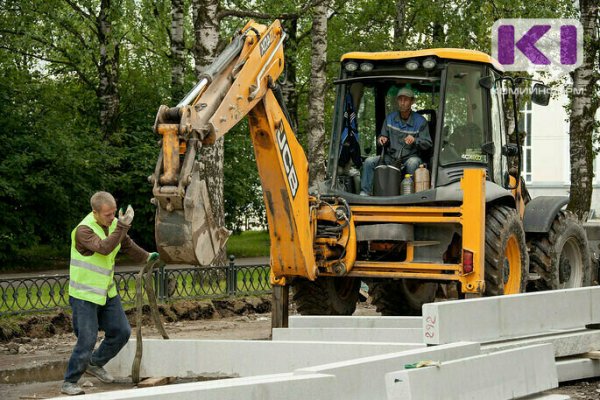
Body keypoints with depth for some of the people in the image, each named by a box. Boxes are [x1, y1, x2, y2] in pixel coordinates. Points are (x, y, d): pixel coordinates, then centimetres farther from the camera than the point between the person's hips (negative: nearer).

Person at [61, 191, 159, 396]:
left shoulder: (113, 224, 1)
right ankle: (69, 383, 3)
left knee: (122, 332, 10)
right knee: (87, 340, -9)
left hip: (107, 293, 8)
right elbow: (104, 248, -39)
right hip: (85, 295, -8)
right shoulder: (84, 230, -22)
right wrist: (122, 226, -41)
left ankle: (95, 364, 30)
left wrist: (146, 257, 28)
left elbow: (127, 244, 20)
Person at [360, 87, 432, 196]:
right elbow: (383, 137, 20)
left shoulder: (420, 121, -2)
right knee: (369, 162, -17)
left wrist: (414, 140, -24)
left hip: (410, 157, -4)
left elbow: (427, 144, -4)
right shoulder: (390, 118, 9)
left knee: (413, 163, -39)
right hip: (391, 157, 4)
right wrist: (382, 139, -6)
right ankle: (365, 193, -22)